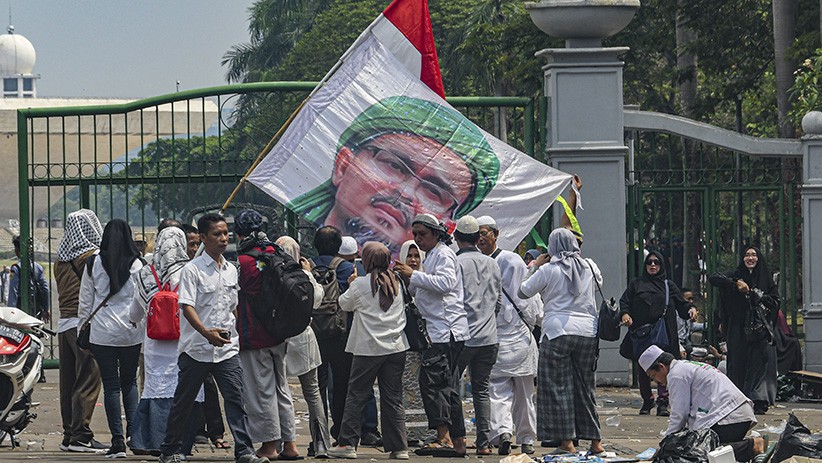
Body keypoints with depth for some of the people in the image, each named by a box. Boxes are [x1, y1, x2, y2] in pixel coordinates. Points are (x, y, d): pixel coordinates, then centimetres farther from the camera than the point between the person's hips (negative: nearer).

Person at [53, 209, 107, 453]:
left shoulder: (62, 257, 14)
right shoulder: (93, 257, -9)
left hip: (64, 323, 8)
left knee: (68, 380, 10)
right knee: (88, 379, -7)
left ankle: (69, 434, 12)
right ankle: (80, 435, -10)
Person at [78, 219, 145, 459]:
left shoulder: (94, 264, -1)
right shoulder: (137, 265, -2)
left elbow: (85, 301, 2)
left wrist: (81, 330, 12)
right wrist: (147, 330, 9)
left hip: (102, 333, -1)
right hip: (132, 333, 1)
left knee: (111, 385, 2)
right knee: (129, 382, 16)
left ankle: (118, 440, -3)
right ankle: (132, 429, 0)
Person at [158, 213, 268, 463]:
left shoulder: (231, 270, 12)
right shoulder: (193, 269, -7)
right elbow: (186, 307, -16)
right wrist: (206, 332, -28)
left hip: (227, 347, 4)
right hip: (196, 347, -4)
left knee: (235, 397, -8)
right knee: (183, 401, 6)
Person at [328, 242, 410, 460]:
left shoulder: (361, 284, -8)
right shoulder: (396, 283, 5)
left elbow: (344, 304, 6)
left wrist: (351, 284, 21)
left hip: (368, 348, -4)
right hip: (396, 347, 4)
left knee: (356, 395, 4)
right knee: (393, 398, 6)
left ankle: (347, 444, 1)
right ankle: (399, 447, 3)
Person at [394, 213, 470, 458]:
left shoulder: (443, 254, -6)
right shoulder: (431, 256, 24)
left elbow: (446, 282, -23)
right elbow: (421, 293, 28)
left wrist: (414, 275, -21)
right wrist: (409, 280, 10)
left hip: (447, 328, -11)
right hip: (441, 330, 11)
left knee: (431, 379, -18)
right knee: (447, 385, 10)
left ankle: (444, 438, -25)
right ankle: (458, 442, 12)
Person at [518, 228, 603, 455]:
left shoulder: (548, 270, -5)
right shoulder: (589, 266, 7)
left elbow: (523, 291, 3)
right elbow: (599, 282, 30)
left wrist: (535, 267, 15)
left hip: (558, 331, -4)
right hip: (587, 331, 4)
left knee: (558, 387, 1)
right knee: (585, 386, 12)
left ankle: (567, 441, -2)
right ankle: (595, 440, 12)